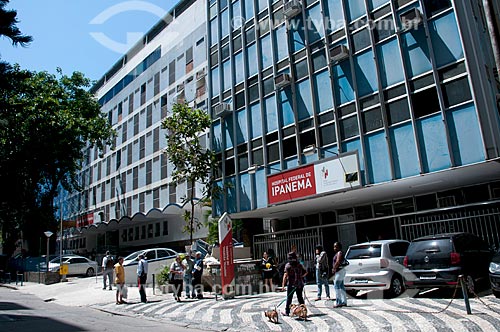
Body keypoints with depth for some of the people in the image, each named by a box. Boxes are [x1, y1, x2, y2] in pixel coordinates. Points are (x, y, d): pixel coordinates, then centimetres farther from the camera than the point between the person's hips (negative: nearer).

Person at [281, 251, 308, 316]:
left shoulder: (288, 265, -9)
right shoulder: (300, 265, 3)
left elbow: (285, 275, -17)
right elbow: (306, 272, 10)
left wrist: (283, 284, -19)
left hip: (291, 284, -3)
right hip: (299, 284, 3)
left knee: (289, 298, 6)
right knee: (300, 298, 13)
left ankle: (287, 312, 11)